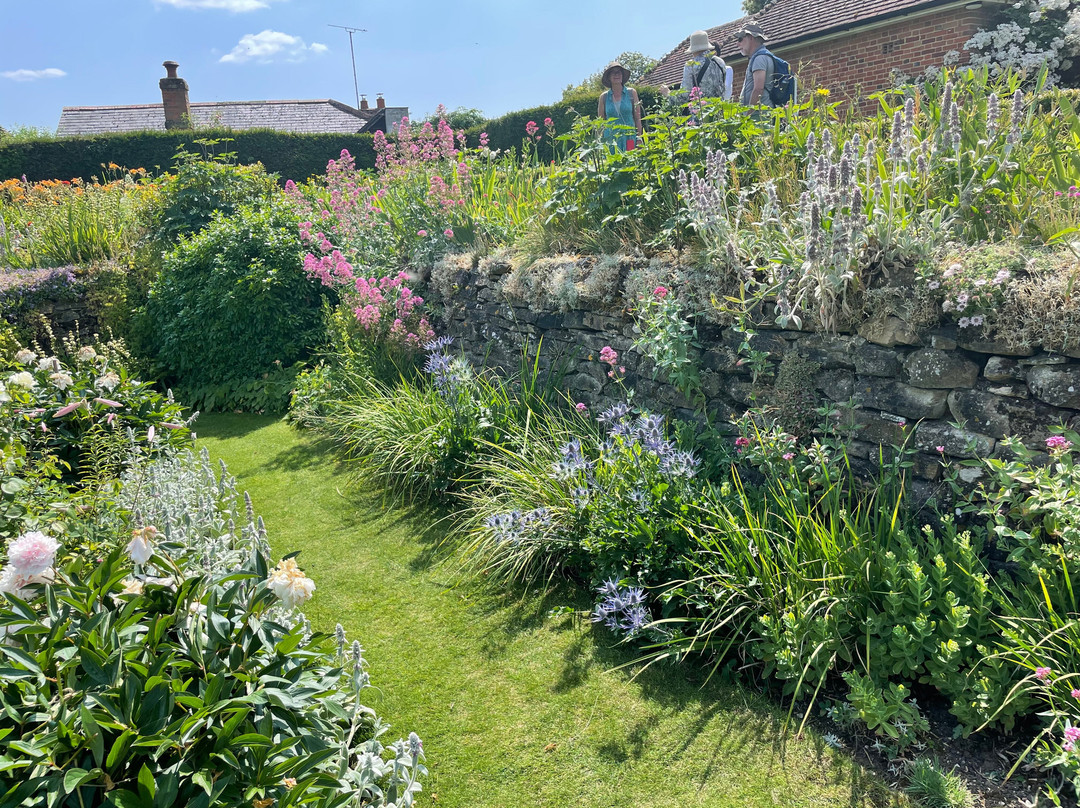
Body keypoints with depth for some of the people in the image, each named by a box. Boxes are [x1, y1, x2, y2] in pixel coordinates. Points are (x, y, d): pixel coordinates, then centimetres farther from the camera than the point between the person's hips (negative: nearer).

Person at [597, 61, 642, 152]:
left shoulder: (631, 93, 6)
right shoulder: (604, 96, 6)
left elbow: (637, 118, 7)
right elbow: (600, 122, 11)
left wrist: (639, 139, 1)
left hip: (629, 137, 0)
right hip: (610, 139, 0)